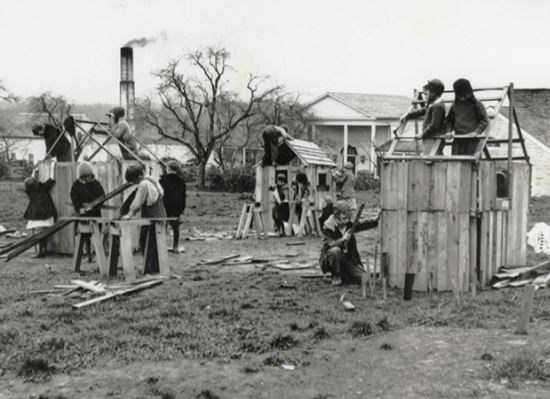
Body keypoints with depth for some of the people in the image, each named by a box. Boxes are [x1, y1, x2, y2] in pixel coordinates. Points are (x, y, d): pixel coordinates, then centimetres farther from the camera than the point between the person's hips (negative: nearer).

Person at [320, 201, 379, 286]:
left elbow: (363, 225, -11)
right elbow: (329, 244, -27)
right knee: (335, 250, -37)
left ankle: (342, 276, 19)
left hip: (348, 259, 5)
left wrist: (375, 219, -27)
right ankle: (336, 277, -17)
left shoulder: (349, 225, 0)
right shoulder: (328, 227, -15)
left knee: (361, 278, -10)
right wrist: (343, 239, -39)